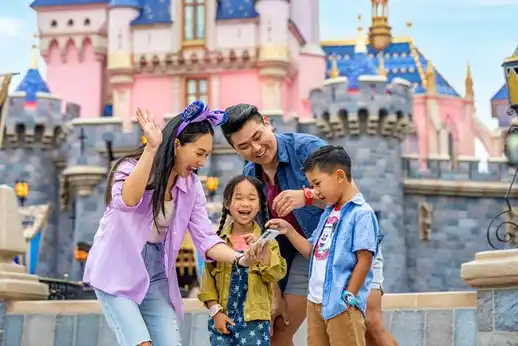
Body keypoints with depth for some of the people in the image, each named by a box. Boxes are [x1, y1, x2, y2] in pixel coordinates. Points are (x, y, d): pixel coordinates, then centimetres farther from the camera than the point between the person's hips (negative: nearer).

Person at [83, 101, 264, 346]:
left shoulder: (192, 186, 1)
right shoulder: (131, 168, -14)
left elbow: (205, 238, -4)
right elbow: (127, 201, -37)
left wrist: (239, 259, -22)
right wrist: (151, 148, -42)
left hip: (155, 276, 6)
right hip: (117, 272, -5)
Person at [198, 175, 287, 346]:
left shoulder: (265, 240, 0)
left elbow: (275, 275, -10)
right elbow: (208, 279, 4)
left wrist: (264, 248, -21)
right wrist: (215, 311, -4)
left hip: (254, 320, -1)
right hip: (222, 319, 2)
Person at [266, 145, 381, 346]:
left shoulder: (361, 214, -12)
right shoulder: (328, 213, 15)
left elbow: (364, 260, -16)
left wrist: (347, 298, -15)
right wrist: (289, 231, 8)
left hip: (341, 304, -9)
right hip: (316, 301, 9)